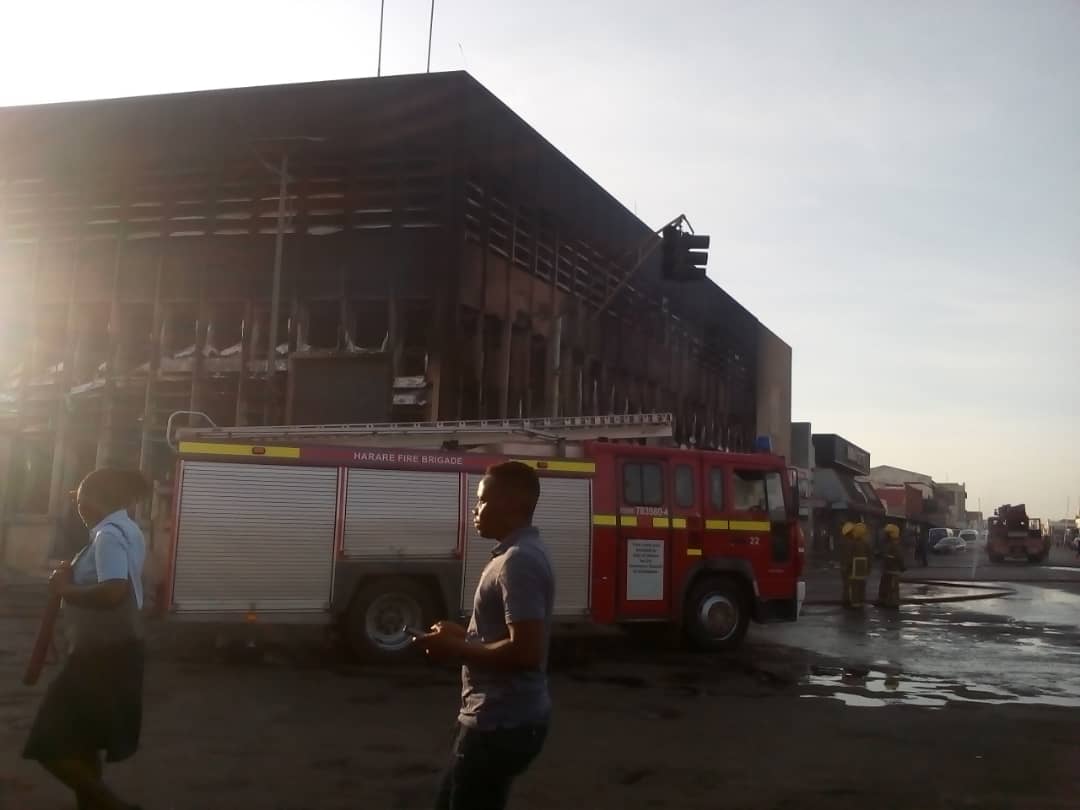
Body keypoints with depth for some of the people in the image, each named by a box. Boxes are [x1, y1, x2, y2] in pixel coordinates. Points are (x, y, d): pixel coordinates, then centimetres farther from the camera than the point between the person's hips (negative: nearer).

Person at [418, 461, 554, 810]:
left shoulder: (519, 562, -22)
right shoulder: (519, 554, 11)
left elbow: (525, 651, -28)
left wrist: (455, 650, -17)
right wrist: (462, 636, 9)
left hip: (501, 724, -10)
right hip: (500, 717, 10)